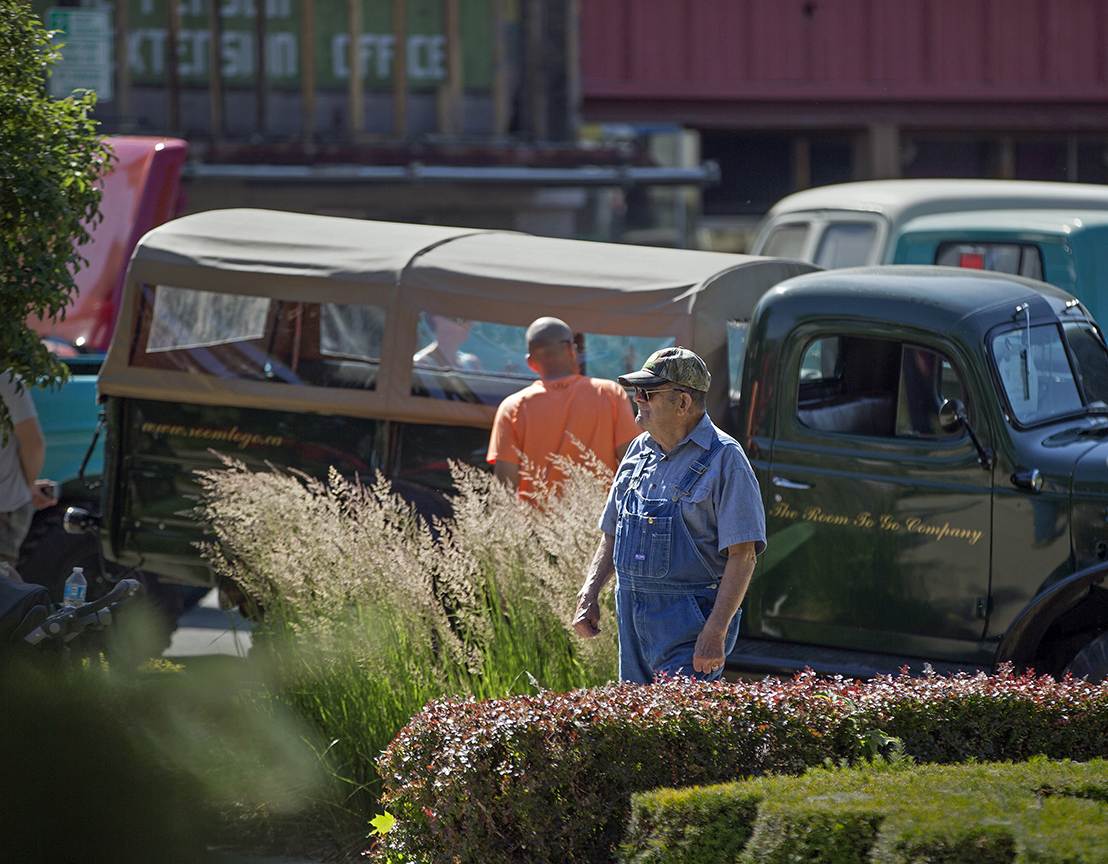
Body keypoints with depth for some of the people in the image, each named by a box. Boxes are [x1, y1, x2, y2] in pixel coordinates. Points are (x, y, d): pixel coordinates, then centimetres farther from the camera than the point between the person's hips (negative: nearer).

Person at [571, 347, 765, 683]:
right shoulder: (640, 450, 13)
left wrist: (715, 633, -21)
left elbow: (742, 555, -15)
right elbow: (612, 532, 23)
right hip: (632, 613, 8)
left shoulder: (723, 459, -11)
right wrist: (589, 594, 9)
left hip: (690, 617, -8)